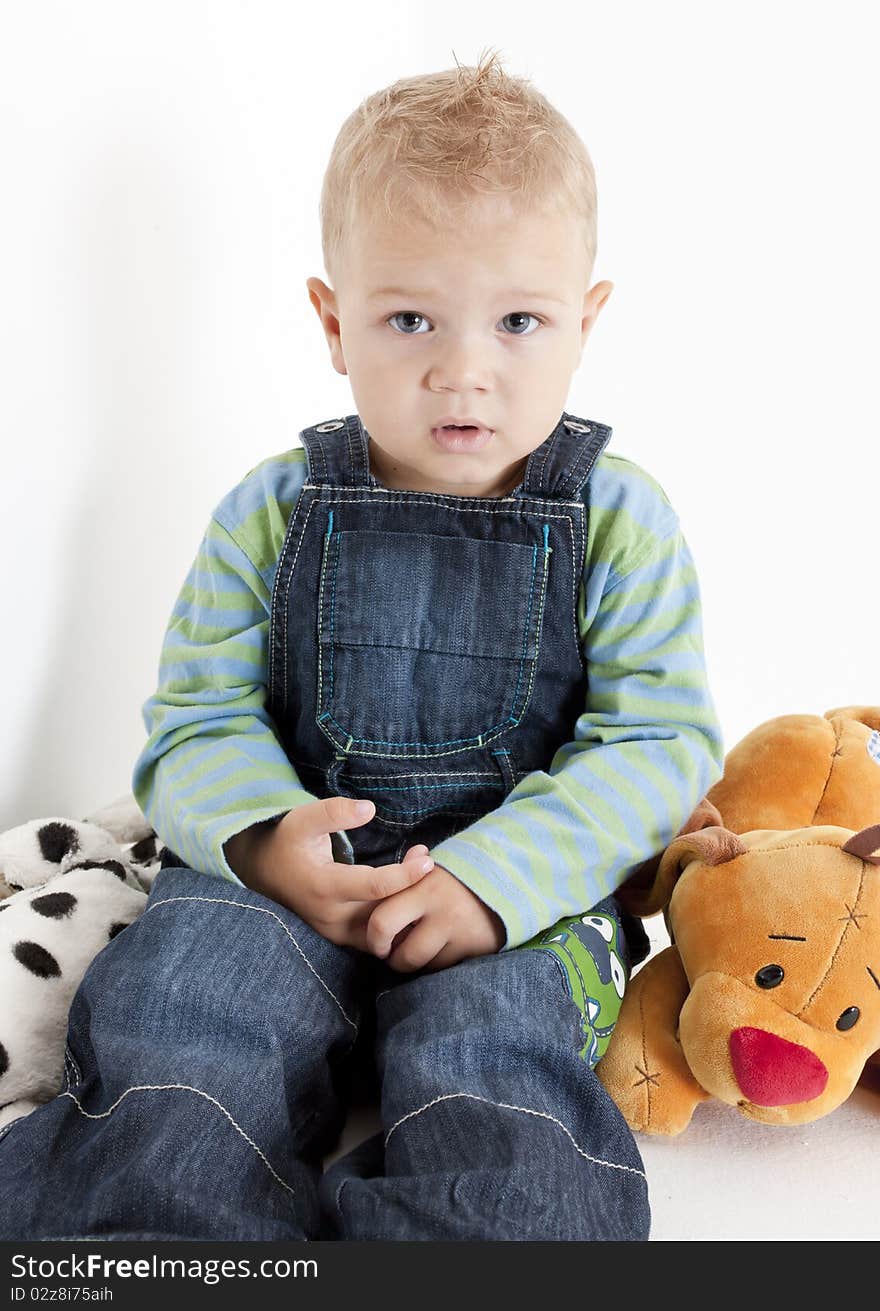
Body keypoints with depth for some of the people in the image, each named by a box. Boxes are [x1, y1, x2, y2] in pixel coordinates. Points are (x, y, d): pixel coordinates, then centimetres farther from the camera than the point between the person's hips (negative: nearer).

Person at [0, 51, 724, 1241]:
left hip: (530, 883, -1)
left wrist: (492, 877, -21)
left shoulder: (621, 521, -1)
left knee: (480, 1051, -30)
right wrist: (267, 833, -20)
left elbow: (661, 743, -6)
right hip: (285, 878, 2)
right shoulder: (270, 514, 3)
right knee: (181, 1010, -25)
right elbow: (198, 721, 5)